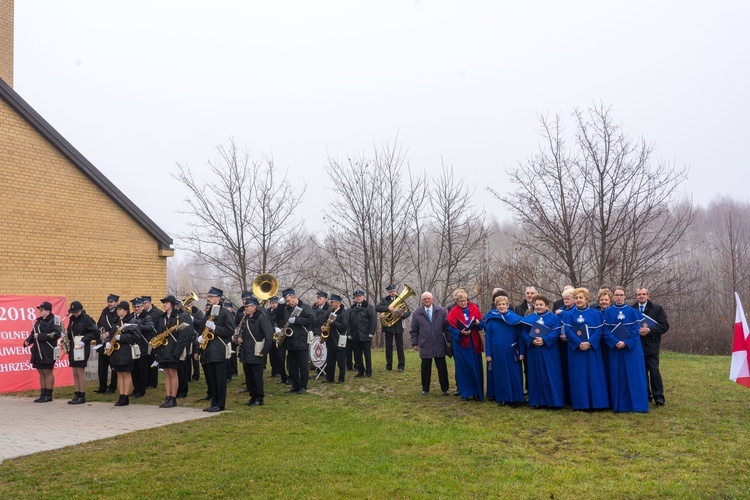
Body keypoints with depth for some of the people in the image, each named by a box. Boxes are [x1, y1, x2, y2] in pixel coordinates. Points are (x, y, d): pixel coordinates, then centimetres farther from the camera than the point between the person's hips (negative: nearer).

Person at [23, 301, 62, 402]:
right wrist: (28, 341, 4)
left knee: (48, 372, -2)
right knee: (41, 373, 12)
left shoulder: (53, 320, -9)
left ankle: (48, 395, 4)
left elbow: (57, 333, -20)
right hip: (38, 351, 8)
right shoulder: (39, 321, 18)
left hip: (47, 352, -8)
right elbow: (33, 333, 24)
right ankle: (42, 394, 19)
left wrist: (40, 336, -20)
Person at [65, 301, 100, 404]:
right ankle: (77, 395, 15)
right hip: (73, 348, 7)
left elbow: (95, 332, -15)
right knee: (75, 373, 9)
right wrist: (67, 338, 1)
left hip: (82, 349, -7)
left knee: (80, 372, -5)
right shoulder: (73, 319, 13)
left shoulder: (87, 319, -9)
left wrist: (84, 340, -21)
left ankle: (82, 396, 1)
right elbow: (70, 332, 22)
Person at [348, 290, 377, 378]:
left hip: (365, 336, -4)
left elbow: (373, 320, -7)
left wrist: (371, 333, -12)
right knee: (357, 355, 7)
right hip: (355, 337, 4)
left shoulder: (369, 307, -1)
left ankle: (368, 372, 10)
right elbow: (348, 322, 12)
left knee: (367, 354, 2)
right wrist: (349, 333, 3)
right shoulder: (351, 309, 12)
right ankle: (360, 371, 17)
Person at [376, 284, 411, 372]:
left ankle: (401, 366, 8)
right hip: (388, 326, 1)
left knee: (400, 347, 2)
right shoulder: (385, 300, 4)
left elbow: (408, 311, 0)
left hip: (398, 327, -1)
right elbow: (377, 308, -11)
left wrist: (403, 314, -22)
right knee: (388, 347, 6)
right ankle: (388, 366, 13)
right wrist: (388, 308, -24)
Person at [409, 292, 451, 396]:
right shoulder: (417, 313, 4)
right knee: (425, 368, 6)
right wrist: (414, 343, 5)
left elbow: (446, 327, 6)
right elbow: (414, 330, 9)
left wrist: (449, 340, 5)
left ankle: (445, 389, 14)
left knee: (442, 368, 4)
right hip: (425, 346, 0)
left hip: (439, 345, 0)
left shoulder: (441, 311, 4)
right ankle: (425, 389, 19)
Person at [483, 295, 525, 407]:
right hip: (496, 352, 1)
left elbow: (520, 336, 0)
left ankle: (515, 398, 11)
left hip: (511, 352, -1)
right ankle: (502, 398, 18)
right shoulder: (491, 319, 1)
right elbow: (487, 337, 2)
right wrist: (488, 353, -2)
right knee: (500, 375, 8)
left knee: (514, 375, 2)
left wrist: (522, 352, -6)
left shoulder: (515, 318, 0)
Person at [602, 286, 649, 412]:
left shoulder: (632, 311, 2)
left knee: (634, 375, -1)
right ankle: (620, 405, 11)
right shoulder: (608, 312, 3)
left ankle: (637, 404, 5)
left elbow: (636, 330, -4)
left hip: (632, 348, -1)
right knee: (618, 376, 3)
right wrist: (615, 342, -16)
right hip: (615, 349, 1)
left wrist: (626, 343, -15)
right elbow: (606, 331, -2)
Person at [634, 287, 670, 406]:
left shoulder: (657, 309, 3)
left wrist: (649, 330, -15)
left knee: (654, 370, -7)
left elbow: (665, 326, -4)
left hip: (651, 346, -2)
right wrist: (636, 331, -11)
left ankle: (658, 397, 1)